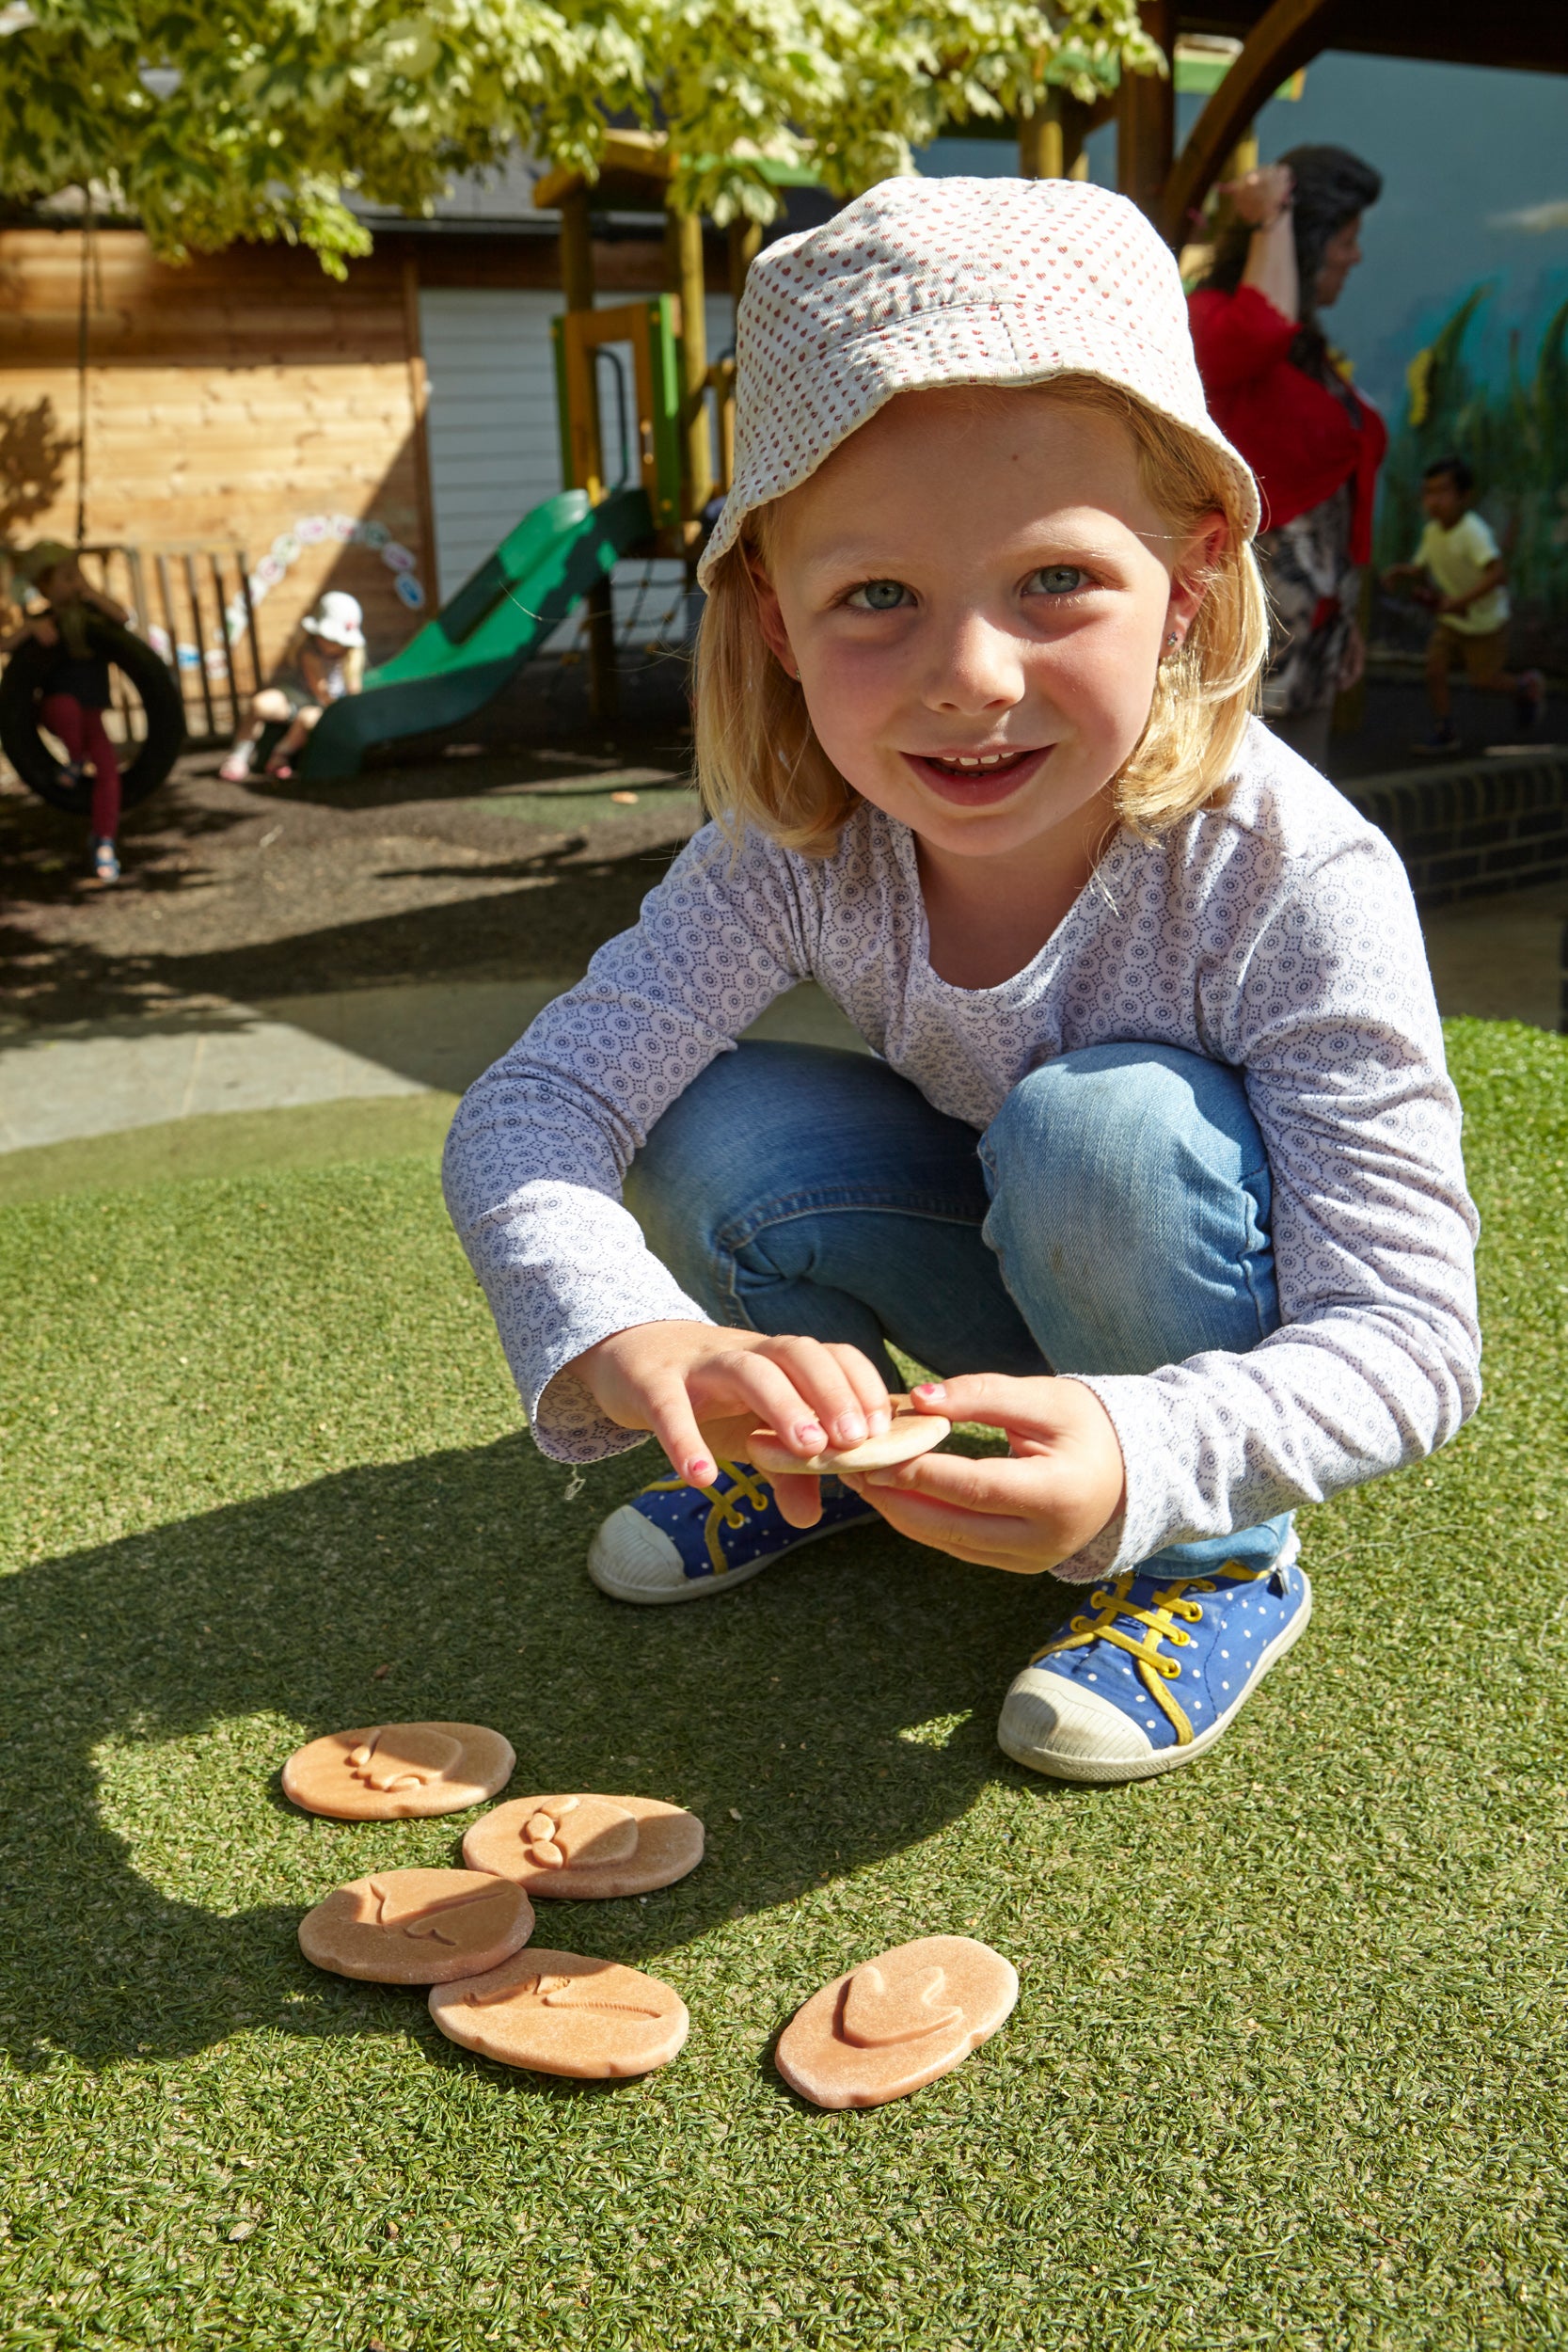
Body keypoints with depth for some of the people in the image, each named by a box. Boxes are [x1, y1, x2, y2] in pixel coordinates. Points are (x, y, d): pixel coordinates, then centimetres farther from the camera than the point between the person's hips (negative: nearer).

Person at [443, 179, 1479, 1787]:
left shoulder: (1295, 885, -33)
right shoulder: (800, 855, -22)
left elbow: (1409, 1339, -32)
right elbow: (527, 1108, -28)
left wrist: (1142, 1461, -52)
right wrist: (629, 1339, -50)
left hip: (1212, 1346, -2)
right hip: (1018, 1285, 3)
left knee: (1102, 1126, -34)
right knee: (722, 1135, -23)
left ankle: (1223, 1563, -8)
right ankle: (834, 1453, 7)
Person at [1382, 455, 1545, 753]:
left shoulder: (1473, 531, -28)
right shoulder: (1432, 532, -4)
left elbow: (1498, 573, -37)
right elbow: (1421, 570, 10)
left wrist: (1460, 601, -42)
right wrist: (1403, 572, -13)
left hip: (1485, 620, -6)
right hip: (1450, 620, 6)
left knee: (1483, 679, 3)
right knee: (1434, 670, -6)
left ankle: (1528, 685, 33)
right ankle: (1444, 732, 8)